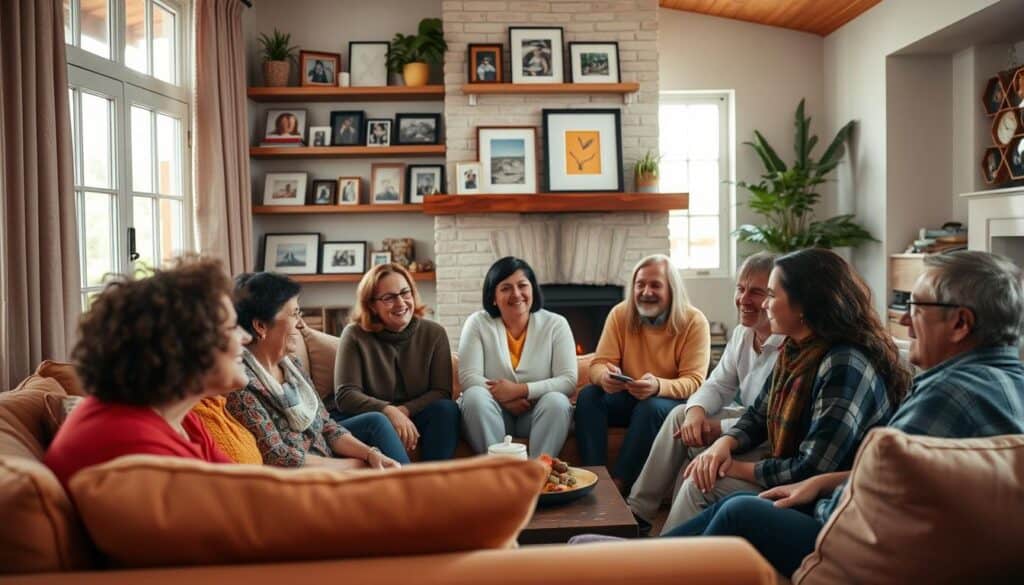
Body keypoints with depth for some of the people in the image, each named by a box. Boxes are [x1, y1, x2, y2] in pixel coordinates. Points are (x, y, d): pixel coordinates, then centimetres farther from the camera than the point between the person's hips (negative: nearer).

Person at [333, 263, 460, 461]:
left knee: (446, 409, -26)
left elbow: (441, 392, -4)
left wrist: (404, 411, -22)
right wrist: (389, 411, -30)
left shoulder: (434, 333, 1)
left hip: (412, 417, 2)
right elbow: (345, 394, -14)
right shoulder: (355, 335, -5)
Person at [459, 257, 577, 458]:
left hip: (538, 412, 0)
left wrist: (520, 390, -21)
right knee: (475, 396, -31)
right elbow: (468, 377, -10)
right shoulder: (478, 323, 0)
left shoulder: (556, 324, 0)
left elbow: (569, 380, -9)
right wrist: (504, 398, -24)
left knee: (557, 401, -30)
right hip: (493, 412, 0)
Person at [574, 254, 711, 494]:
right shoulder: (620, 314, -3)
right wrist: (605, 376, -33)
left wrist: (658, 386, -40)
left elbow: (694, 381, -18)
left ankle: (618, 485, -27)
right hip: (627, 397, 3)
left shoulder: (694, 321, -13)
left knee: (651, 408, -35)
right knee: (588, 397, -23)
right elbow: (599, 363, -6)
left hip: (673, 400, -3)